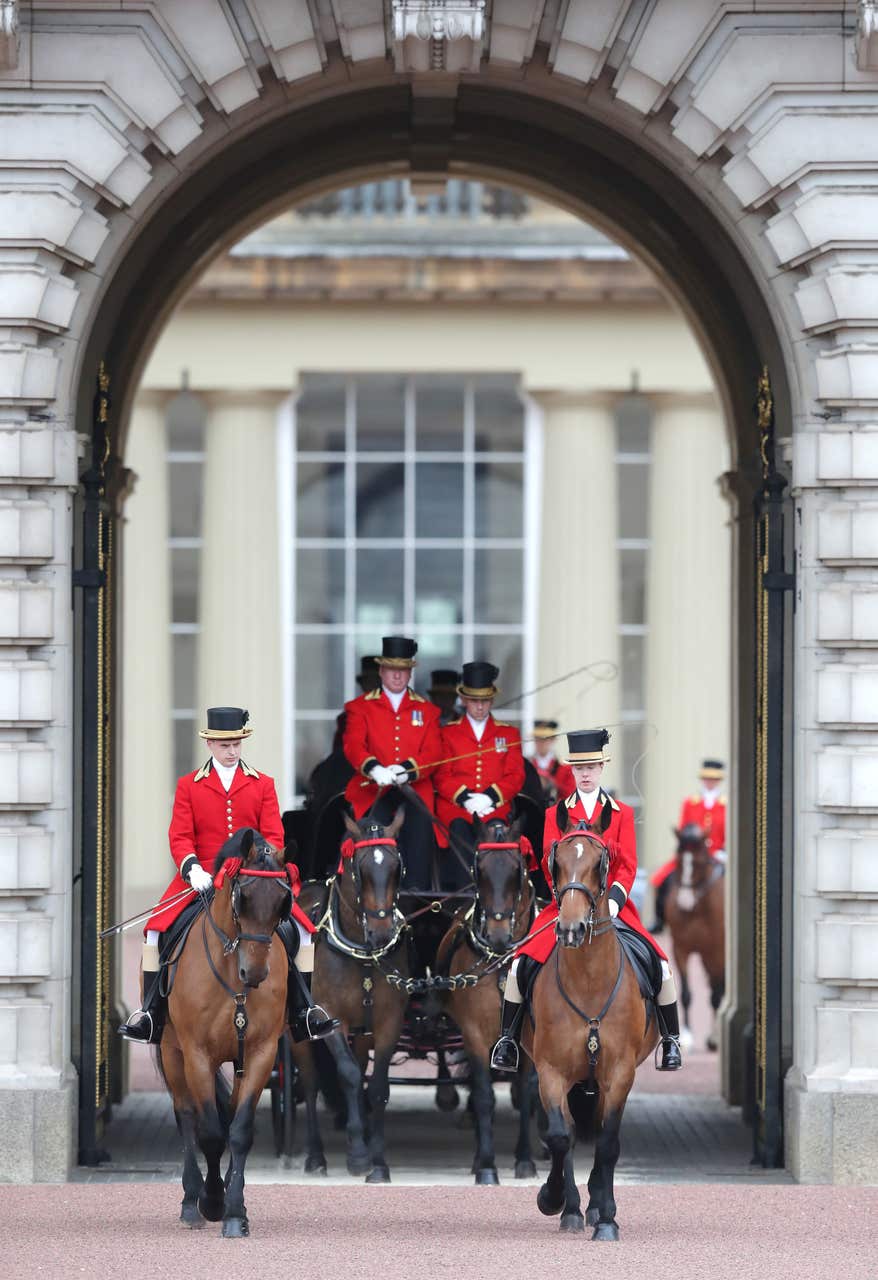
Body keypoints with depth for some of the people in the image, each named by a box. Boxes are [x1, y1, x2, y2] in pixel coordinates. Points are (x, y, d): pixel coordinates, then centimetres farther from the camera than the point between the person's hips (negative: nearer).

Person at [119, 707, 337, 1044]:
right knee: (156, 930, -18)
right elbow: (179, 836, 0)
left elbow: (273, 836, 3)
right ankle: (150, 1014, -10)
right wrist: (192, 868, -19)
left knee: (301, 929, -16)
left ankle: (305, 1011, -6)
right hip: (202, 875, 0)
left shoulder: (262, 785, 9)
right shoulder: (189, 786, 7)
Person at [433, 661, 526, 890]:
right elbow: (442, 776, 9)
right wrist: (464, 798, -11)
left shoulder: (508, 733, 19)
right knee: (459, 829, -35)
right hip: (455, 805, 0)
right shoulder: (448, 732, 16)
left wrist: (490, 797, -9)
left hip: (495, 805, 0)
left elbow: (515, 776, 10)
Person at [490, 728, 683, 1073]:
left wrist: (614, 899, -16)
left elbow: (627, 865, 1)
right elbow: (550, 863, 3)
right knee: (521, 963, -19)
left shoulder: (622, 814, 9)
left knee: (659, 964, -15)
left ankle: (671, 1040, 2)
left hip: (612, 905, 0)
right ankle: (507, 1039, -5)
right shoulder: (555, 814, 10)